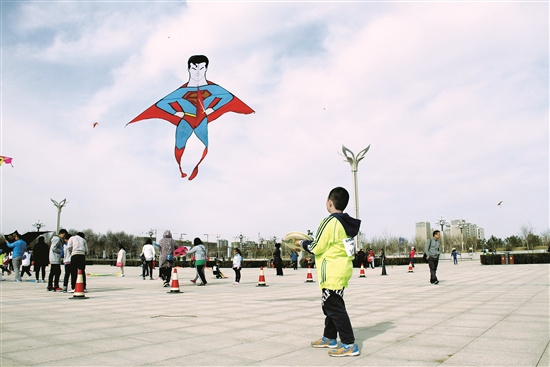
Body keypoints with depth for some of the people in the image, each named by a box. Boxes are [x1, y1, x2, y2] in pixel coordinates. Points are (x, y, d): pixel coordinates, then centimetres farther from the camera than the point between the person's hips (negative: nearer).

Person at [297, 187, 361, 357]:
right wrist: (309, 243, 17)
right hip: (342, 268, 10)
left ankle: (349, 344, -1)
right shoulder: (347, 223, 11)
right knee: (330, 305, 19)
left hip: (332, 271, -10)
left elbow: (317, 248, -14)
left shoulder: (330, 221, -16)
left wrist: (302, 243, 4)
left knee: (334, 307, -4)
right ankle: (329, 338, 31)